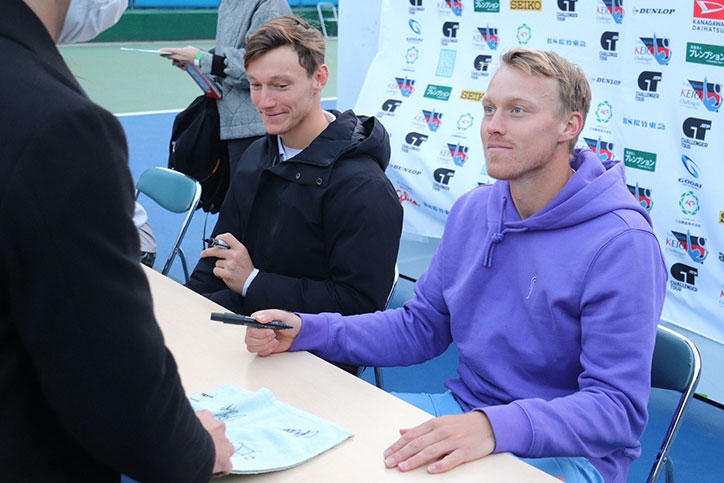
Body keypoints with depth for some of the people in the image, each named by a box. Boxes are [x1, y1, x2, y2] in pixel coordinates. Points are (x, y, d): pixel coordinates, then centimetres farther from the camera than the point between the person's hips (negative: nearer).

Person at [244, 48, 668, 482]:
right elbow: (422, 327, 12)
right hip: (465, 407, 6)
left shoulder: (621, 244, -19)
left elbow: (618, 407, -23)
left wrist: (494, 427, -38)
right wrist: (307, 330, -2)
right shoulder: (471, 211, 4)